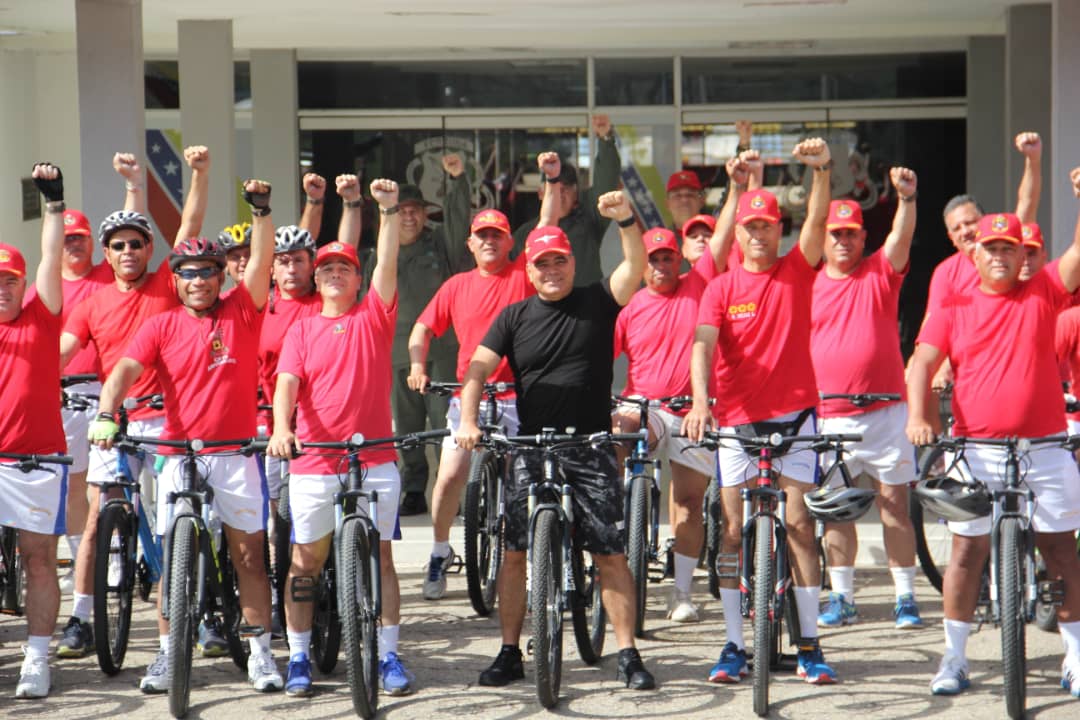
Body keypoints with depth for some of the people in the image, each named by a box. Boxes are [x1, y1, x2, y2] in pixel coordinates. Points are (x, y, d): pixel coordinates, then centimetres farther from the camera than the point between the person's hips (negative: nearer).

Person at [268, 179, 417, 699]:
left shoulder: (374, 316, 7)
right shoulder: (302, 330, 8)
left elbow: (387, 265, -7)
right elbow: (287, 382, -6)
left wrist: (389, 210, -19)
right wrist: (281, 427, -24)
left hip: (374, 460, 0)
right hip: (314, 463, 1)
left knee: (379, 558, 2)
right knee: (305, 562, 5)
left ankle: (388, 656, 7)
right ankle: (298, 658, 14)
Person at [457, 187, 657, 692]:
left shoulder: (598, 303, 3)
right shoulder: (515, 317, 6)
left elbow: (635, 268, -13)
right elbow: (478, 369, -2)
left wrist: (625, 220, -30)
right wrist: (468, 421, -18)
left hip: (592, 450, -1)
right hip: (532, 450, 2)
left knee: (610, 554, -3)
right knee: (515, 551, 1)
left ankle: (627, 654, 3)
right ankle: (509, 653, 11)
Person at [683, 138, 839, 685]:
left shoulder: (797, 272, 2)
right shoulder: (722, 287, 1)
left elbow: (817, 221, -14)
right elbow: (703, 346, -12)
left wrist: (821, 169, -31)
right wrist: (700, 401, -28)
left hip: (793, 414, 0)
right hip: (737, 419, 1)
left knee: (798, 523, -3)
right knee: (734, 530, 2)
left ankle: (809, 645, 1)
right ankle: (733, 645, 7)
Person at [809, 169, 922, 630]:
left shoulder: (880, 274, 4)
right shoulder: (808, 286, 8)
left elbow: (901, 238, -14)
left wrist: (907, 197, -31)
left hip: (884, 413, -2)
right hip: (828, 418, 2)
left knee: (894, 504, -1)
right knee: (834, 510, 6)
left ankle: (905, 598, 3)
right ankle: (841, 598, 15)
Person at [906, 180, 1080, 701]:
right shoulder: (954, 310, 6)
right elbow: (921, 363, -2)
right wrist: (918, 415, -19)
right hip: (977, 448, 0)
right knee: (968, 550, 2)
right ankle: (954, 658, 11)